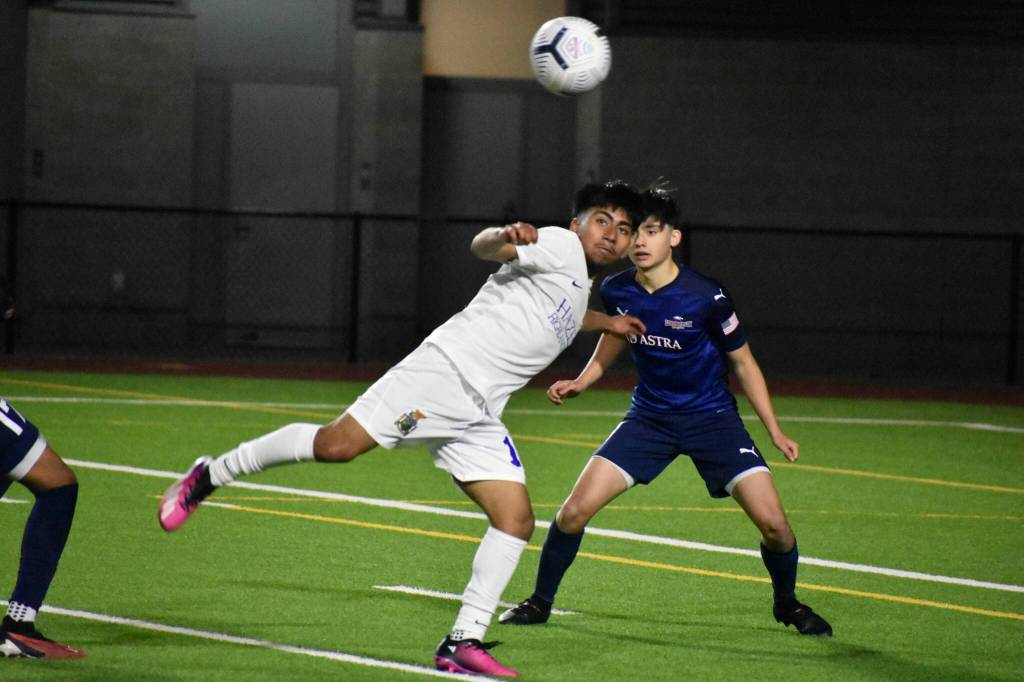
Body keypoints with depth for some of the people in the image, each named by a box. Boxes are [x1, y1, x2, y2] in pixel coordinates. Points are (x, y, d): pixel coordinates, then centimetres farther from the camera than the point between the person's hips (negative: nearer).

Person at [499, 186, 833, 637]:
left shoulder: (706, 297, -21)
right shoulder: (616, 292, -10)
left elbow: (743, 363, -7)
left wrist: (775, 431, -7)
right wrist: (580, 383, 1)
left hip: (711, 417, -3)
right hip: (649, 417, 3)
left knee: (772, 522, -14)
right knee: (575, 511, -11)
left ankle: (787, 604, 16)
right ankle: (540, 602, 12)